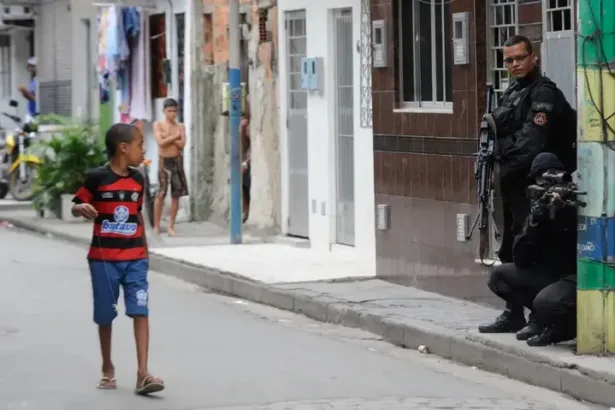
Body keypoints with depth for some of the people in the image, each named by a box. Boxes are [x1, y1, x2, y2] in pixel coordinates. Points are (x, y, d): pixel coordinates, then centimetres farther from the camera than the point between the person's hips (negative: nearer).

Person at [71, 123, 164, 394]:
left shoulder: (137, 180, 6)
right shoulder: (97, 178, -9)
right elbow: (76, 206, -2)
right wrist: (83, 209, -25)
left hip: (135, 258, 3)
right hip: (103, 258, -3)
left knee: (140, 311, -9)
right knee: (105, 315, 7)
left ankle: (143, 373, -13)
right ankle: (108, 368, 25)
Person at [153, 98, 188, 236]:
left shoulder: (180, 127, 6)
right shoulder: (158, 125, -2)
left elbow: (182, 144, -8)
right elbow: (161, 143, -15)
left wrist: (168, 137, -14)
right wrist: (175, 137, -10)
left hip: (177, 161, 3)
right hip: (164, 161, -3)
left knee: (176, 194, 3)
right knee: (160, 194, -3)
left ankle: (171, 226, 9)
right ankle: (156, 226, 5)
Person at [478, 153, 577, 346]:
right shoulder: (540, 206, 4)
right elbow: (521, 260, -1)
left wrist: (565, 207, -34)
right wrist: (533, 224, -16)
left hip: (580, 277, -7)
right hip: (550, 274, 7)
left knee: (545, 302, -32)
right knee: (499, 275, 4)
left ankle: (564, 326, -2)